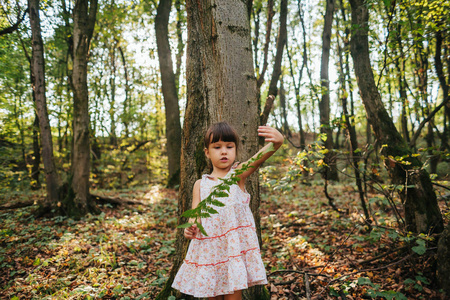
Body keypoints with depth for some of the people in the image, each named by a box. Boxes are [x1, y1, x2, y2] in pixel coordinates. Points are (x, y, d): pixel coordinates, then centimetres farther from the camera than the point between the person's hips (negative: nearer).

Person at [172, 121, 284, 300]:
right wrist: (190, 228, -20)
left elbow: (259, 158, -20)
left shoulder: (238, 174, -1)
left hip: (234, 243, -3)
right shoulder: (200, 184, 9)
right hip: (208, 246, 3)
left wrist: (276, 142, -41)